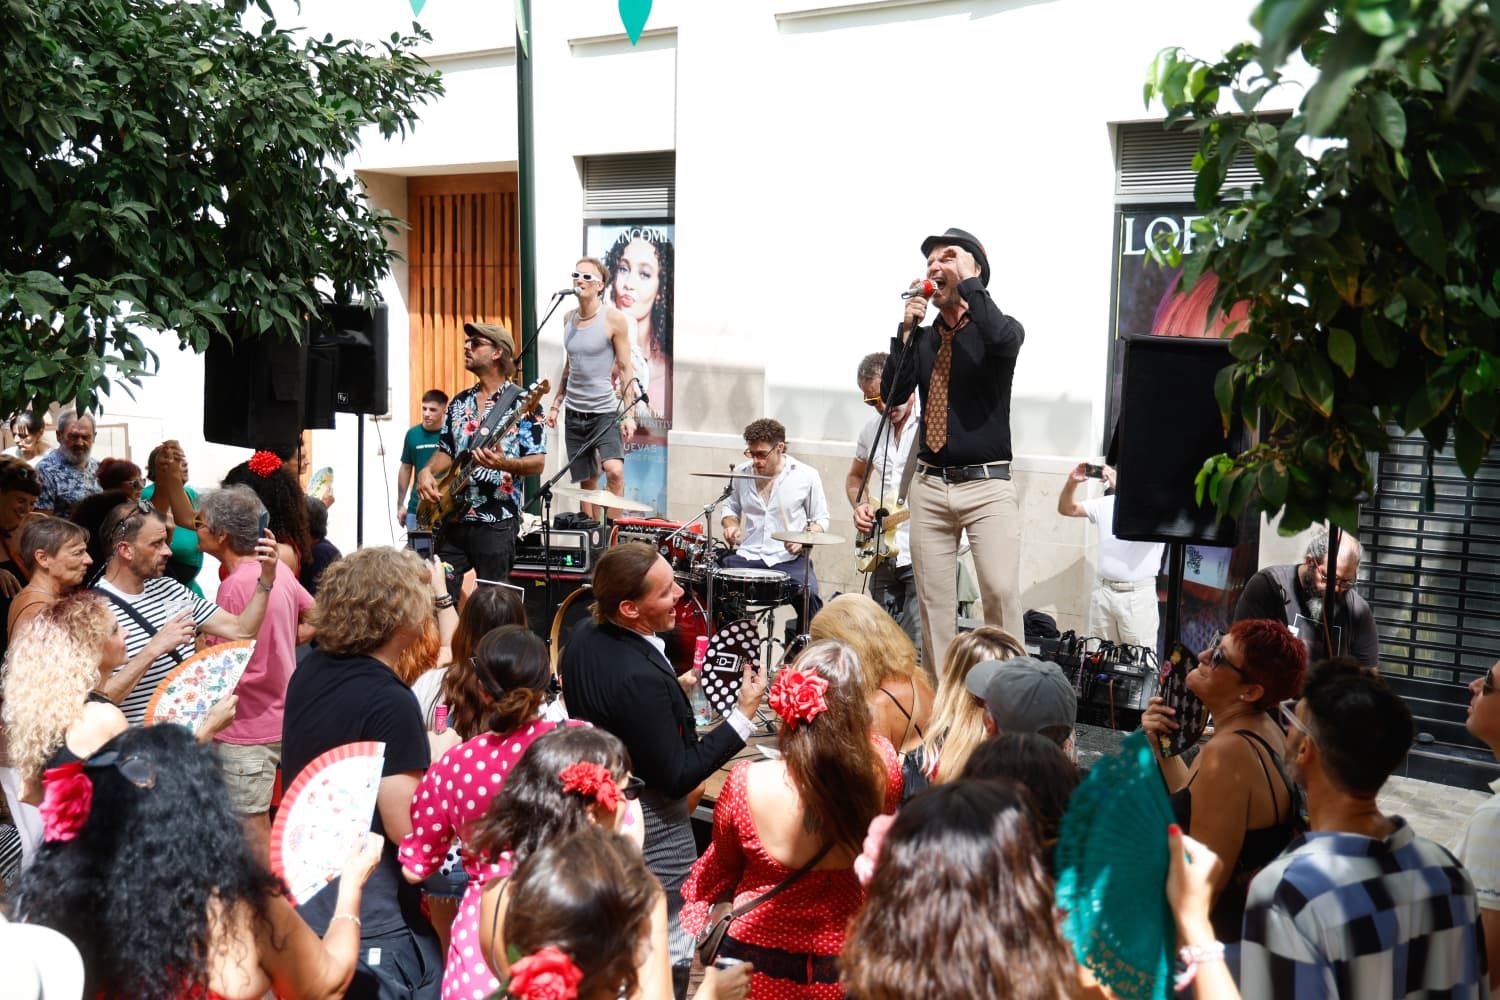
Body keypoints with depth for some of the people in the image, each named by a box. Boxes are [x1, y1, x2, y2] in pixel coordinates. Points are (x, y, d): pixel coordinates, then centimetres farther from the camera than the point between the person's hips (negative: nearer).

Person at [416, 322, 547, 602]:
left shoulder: (521, 403, -6)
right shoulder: (459, 402, 14)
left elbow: (537, 463, -9)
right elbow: (445, 451, 19)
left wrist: (503, 463, -28)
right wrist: (427, 471, -2)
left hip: (496, 521, -6)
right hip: (452, 517, 6)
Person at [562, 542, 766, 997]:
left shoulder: (583, 638, -6)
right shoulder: (640, 677, -33)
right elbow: (677, 777, -25)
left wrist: (675, 688, 9)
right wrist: (744, 713, -24)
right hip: (651, 833, -9)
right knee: (667, 958, 7)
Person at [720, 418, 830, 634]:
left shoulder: (806, 476, -3)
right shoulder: (741, 473, 5)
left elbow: (820, 519, 6)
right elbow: (730, 507, 22)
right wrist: (731, 525, 0)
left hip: (790, 559, -3)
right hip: (747, 556, 3)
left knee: (808, 596, -30)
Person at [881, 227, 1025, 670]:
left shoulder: (999, 329, 1)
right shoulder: (922, 338, 13)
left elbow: (1004, 339, -25)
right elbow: (892, 394, 1)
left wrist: (967, 282, -15)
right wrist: (906, 329, -5)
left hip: (987, 485, -4)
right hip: (930, 485, 4)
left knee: (1001, 592, -16)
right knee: (934, 600, 4)